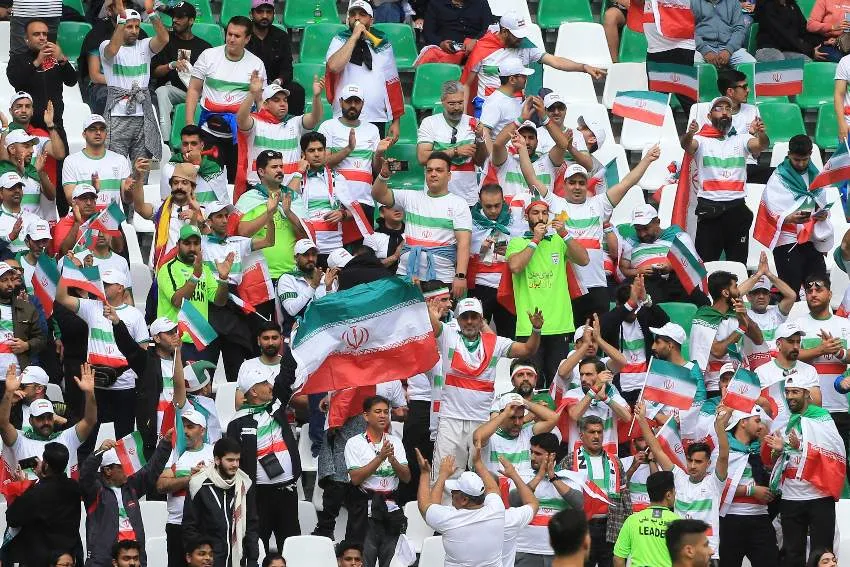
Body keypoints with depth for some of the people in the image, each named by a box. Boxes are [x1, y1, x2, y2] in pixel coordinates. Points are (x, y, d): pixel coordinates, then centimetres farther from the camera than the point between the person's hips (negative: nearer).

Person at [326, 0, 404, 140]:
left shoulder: (382, 44, 12)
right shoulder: (340, 40, 5)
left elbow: (393, 83, 12)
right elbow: (334, 66, -17)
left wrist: (396, 121, 8)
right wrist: (354, 37, -12)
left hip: (377, 119, 2)